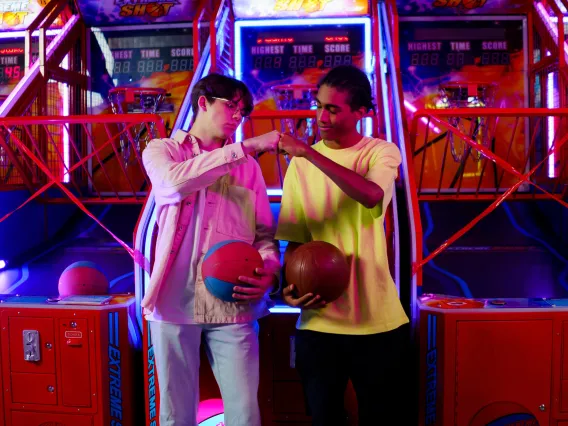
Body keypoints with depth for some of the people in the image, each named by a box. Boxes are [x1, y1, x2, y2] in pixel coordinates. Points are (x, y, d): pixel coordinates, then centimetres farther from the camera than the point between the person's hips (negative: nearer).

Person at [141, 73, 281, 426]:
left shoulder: (248, 167, 13)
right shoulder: (162, 151, 7)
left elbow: (265, 234, 8)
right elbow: (174, 181, -18)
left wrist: (269, 272, -14)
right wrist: (247, 147, -17)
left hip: (234, 305, 2)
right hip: (176, 302, -1)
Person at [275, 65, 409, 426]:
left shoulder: (382, 152, -3)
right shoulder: (300, 164, 5)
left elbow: (372, 195, -26)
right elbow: (294, 239, 5)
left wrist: (308, 152, -28)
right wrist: (291, 284, -12)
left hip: (377, 318, -2)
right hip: (318, 319, 2)